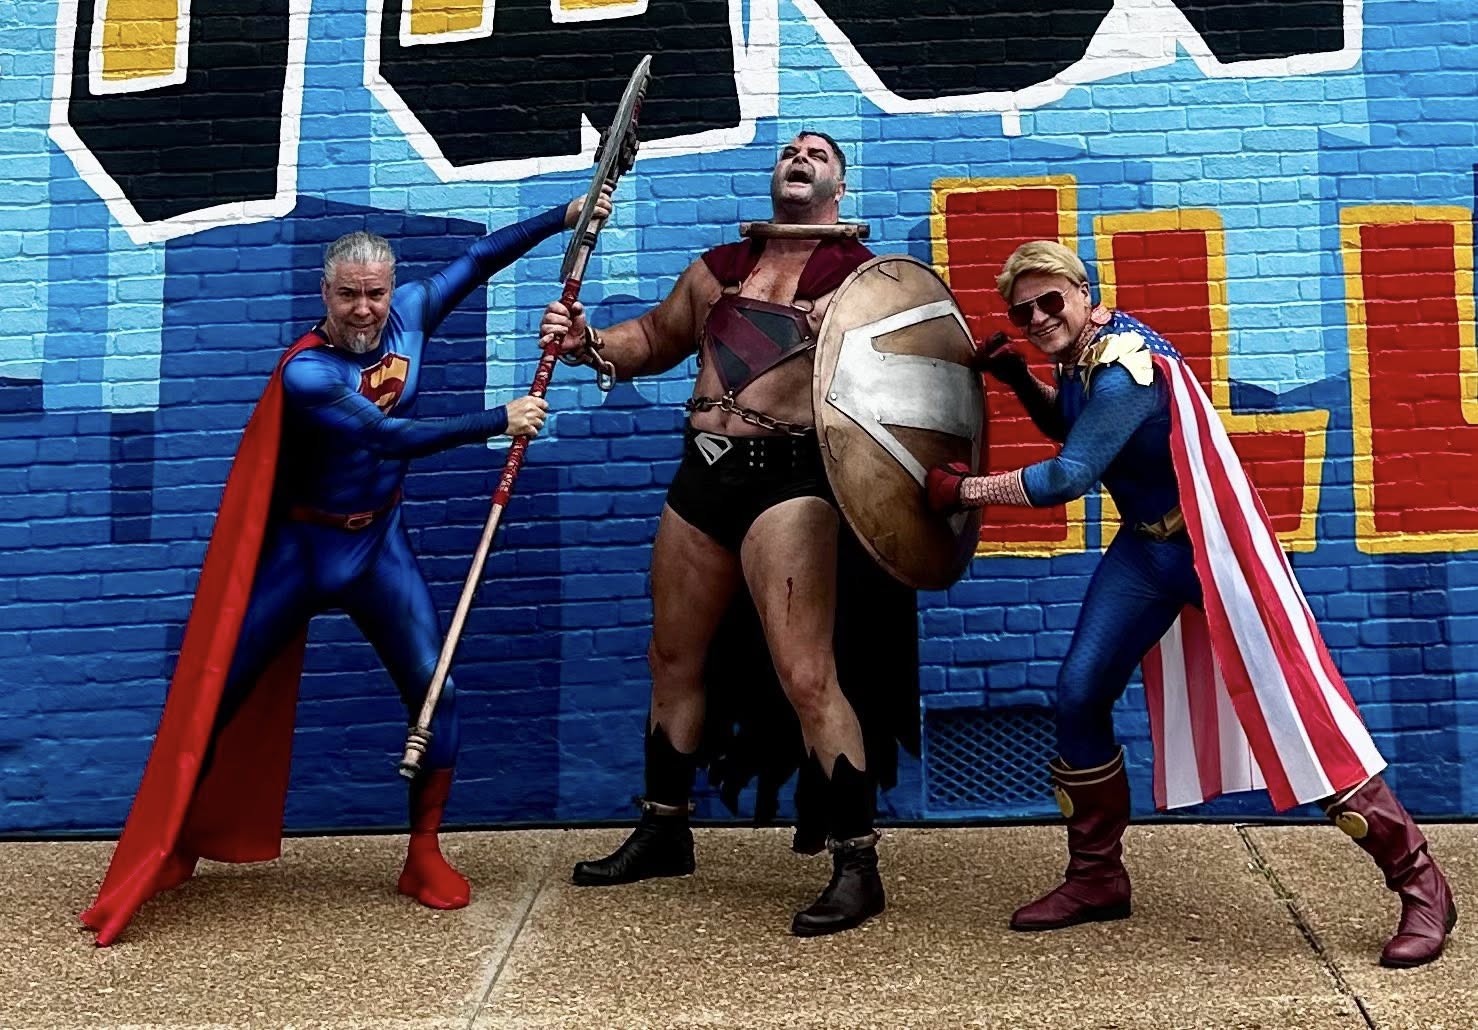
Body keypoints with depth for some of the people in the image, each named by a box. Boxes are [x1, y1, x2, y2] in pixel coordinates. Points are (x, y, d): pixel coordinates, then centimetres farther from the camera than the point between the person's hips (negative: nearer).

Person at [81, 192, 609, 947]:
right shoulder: (305, 372, -22)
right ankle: (163, 851, 14)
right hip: (298, 551, -4)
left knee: (434, 691, -5)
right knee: (217, 696, -1)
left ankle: (424, 856, 9)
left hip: (377, 546, 4)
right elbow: (390, 436, -30)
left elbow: (477, 260, 4)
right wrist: (498, 422, -27)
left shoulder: (408, 315, -5)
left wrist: (565, 216, 0)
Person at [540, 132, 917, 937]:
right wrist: (588, 342, 11)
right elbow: (656, 338, 29)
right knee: (675, 660, 16)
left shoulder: (859, 276, 0)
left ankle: (857, 865, -4)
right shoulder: (719, 268, 17)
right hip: (702, 473, 7)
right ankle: (663, 833, 34)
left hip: (787, 476, -7)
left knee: (806, 675, -16)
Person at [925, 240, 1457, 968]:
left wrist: (964, 489, -18)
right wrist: (1019, 381, 5)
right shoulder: (1082, 356, 4)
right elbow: (1070, 427, 23)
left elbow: (1067, 477, -27)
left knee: (1290, 709, -8)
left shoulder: (1125, 369, -24)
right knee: (1078, 696, 4)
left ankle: (1417, 881, 6)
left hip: (1215, 548, -9)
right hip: (1147, 551, 9)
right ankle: (1096, 880, 18)